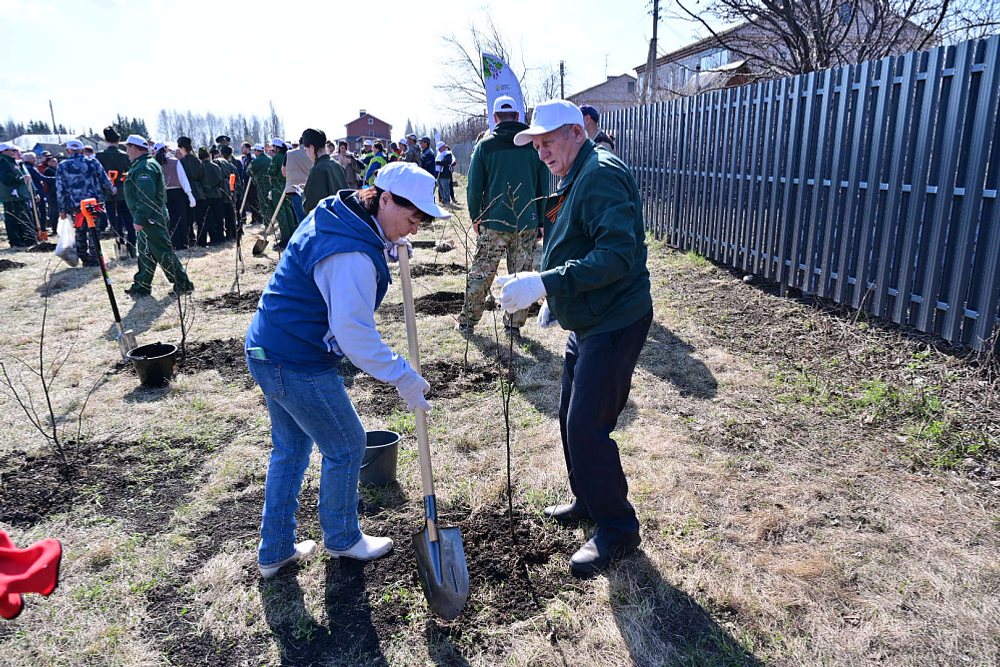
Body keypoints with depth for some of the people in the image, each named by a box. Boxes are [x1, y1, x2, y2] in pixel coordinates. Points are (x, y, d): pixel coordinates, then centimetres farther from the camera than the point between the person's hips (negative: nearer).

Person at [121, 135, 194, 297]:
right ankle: (142, 286, 20)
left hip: (151, 218, -11)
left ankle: (183, 285, -2)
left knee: (163, 253, -7)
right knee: (145, 252, 14)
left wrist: (140, 218, -26)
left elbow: (146, 196, -25)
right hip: (148, 218, 11)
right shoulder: (139, 165, 19)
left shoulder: (145, 167, -17)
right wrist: (139, 217, 24)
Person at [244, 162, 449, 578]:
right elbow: (355, 333, -29)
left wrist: (390, 246, 11)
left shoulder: (333, 215, 7)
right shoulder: (352, 255, -25)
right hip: (299, 367, -10)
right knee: (345, 448, 10)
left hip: (267, 352, 10)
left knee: (290, 449, 21)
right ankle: (342, 539, 32)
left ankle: (275, 551, 34)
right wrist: (403, 378, -21)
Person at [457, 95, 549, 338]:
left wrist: (475, 218, 13)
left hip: (493, 222, -1)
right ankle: (514, 325, 15)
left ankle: (467, 322, 19)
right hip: (527, 222, 1)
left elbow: (474, 187, 0)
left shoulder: (485, 145, -2)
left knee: (480, 274, 9)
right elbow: (543, 187, 5)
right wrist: (540, 222, 12)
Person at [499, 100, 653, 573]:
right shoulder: (575, 179, 17)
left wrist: (546, 284, -32)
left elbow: (619, 254, -29)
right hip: (587, 322, 11)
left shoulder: (601, 174, -17)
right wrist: (556, 301, 18)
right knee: (572, 420, 18)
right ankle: (588, 501, 37)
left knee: (587, 428, -7)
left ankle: (618, 529, 11)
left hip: (614, 323, -11)